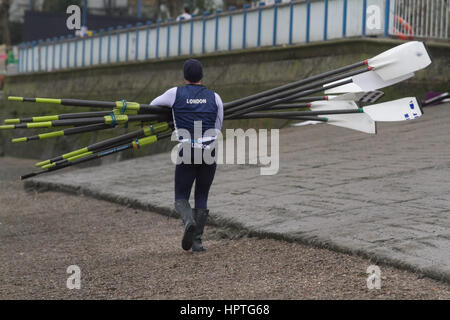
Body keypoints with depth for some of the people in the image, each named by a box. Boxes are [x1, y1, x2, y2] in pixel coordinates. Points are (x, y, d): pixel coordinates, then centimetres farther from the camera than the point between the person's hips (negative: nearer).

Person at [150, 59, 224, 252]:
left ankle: (189, 221, -23)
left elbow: (154, 105, 23)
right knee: (202, 198, 15)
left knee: (181, 198, 9)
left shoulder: (176, 93, 4)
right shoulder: (214, 98, 9)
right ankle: (197, 241, 8)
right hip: (210, 152, 2)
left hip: (187, 154, -2)